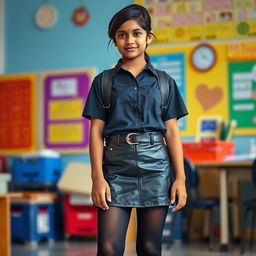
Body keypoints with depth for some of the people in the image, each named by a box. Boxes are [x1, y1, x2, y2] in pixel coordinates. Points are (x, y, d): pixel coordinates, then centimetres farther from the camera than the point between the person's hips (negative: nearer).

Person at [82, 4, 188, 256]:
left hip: (156, 164, 1)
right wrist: (98, 177, -6)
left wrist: (180, 177, -1)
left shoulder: (164, 82, 11)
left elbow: (171, 131, 7)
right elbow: (96, 132, 4)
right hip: (116, 164, -1)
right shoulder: (104, 81, 9)